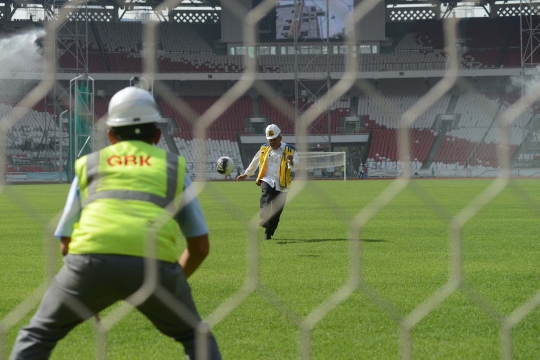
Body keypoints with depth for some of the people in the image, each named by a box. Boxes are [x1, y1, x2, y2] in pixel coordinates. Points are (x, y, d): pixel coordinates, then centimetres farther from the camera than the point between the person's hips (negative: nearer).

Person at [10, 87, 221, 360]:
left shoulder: (88, 164, 28)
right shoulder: (174, 166, 27)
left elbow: (65, 244, 25)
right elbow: (200, 246, 27)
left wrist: (89, 298, 38)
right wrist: (171, 285, 43)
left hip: (91, 258, 0)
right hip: (154, 263, 0)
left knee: (38, 336, 22)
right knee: (194, 336, 26)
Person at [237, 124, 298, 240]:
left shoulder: (290, 150, 1)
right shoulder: (264, 149, 11)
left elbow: (295, 164, -14)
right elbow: (255, 162, 27)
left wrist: (291, 162, -37)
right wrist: (246, 174, 37)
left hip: (281, 185, -1)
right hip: (267, 180, 1)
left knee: (276, 212, 2)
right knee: (266, 196, -32)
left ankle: (268, 233, 17)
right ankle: (264, 218, -51)